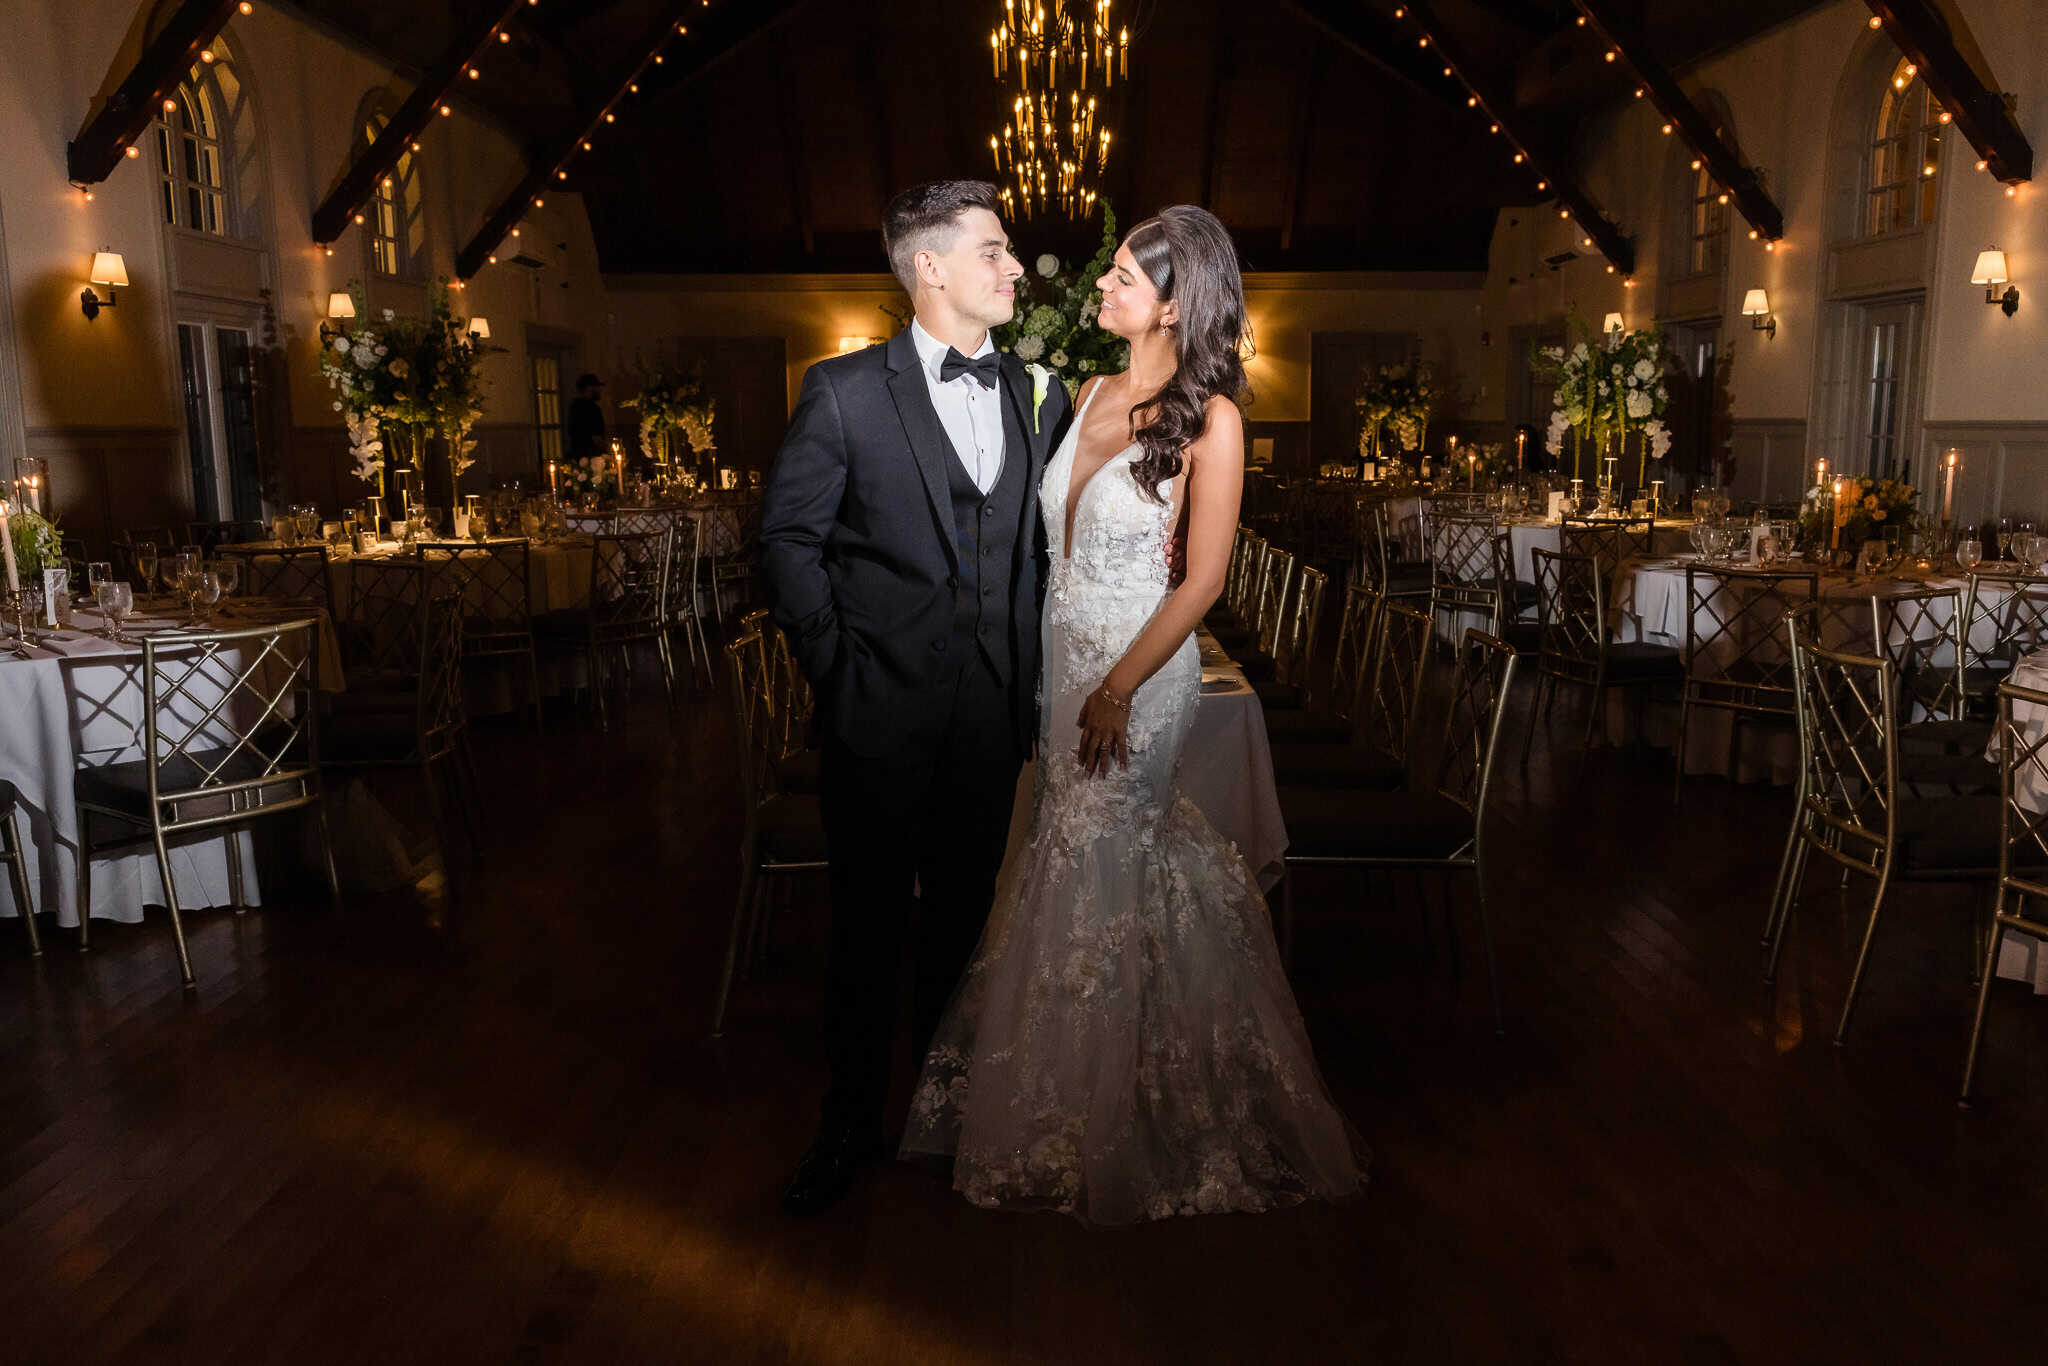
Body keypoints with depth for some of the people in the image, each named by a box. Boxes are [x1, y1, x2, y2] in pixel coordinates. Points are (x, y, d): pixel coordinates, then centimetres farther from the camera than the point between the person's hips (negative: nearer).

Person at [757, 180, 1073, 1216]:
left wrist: (1030, 681, 4)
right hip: (882, 716, -3)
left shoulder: (1039, 400, 8)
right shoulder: (844, 393, -4)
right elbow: (788, 537, -3)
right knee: (868, 928, 8)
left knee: (959, 924, 16)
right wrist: (831, 664, -7)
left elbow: (1046, 549, 11)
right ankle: (852, 1124, 26)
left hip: (992, 720, 4)